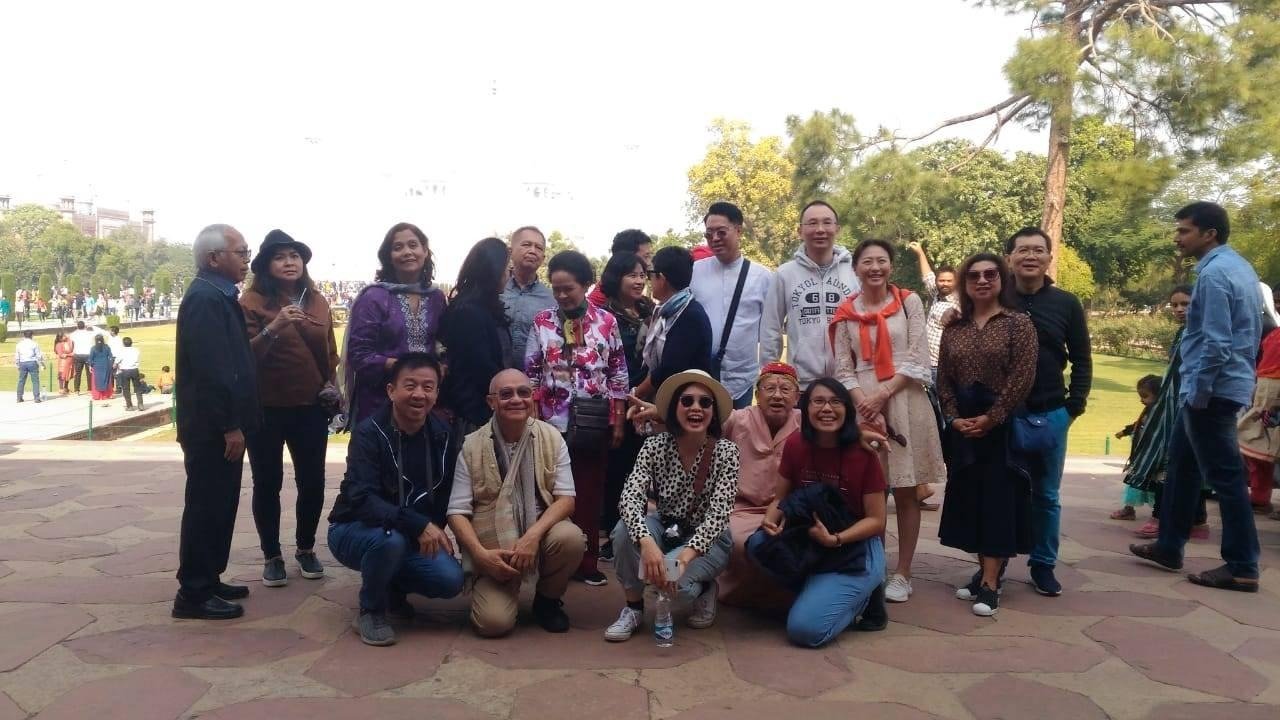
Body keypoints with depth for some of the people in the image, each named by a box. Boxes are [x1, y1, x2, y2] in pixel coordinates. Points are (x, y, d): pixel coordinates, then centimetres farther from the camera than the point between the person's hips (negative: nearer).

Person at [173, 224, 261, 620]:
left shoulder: (218, 295, 15)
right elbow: (211, 367, -24)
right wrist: (230, 425, -23)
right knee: (207, 506, -2)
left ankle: (208, 580, 27)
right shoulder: (205, 298, -17)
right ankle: (193, 593, 7)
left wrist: (236, 421, 21)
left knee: (219, 504, 16)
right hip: (212, 427, -10)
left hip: (221, 424, 10)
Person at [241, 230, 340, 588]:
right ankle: (271, 556, 20)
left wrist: (331, 386, 6)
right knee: (267, 483, 6)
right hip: (266, 409, -3)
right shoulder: (252, 302, -6)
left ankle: (305, 549, 27)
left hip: (311, 408, 4)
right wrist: (274, 327, -27)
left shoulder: (318, 301, 8)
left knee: (312, 482, 8)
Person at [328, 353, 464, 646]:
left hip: (416, 537, 5)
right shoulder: (369, 432, -21)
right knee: (391, 538, -37)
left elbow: (444, 493, 6)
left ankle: (394, 588, 15)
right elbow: (362, 499, -32)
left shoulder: (441, 434, -5)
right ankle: (371, 611, -8)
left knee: (450, 579, -19)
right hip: (355, 530, -4)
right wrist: (418, 525, -42)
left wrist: (434, 530, -12)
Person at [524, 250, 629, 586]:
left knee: (589, 492, 7)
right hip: (554, 420, 0)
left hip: (595, 421, 0)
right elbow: (531, 375, 3)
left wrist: (618, 421, 2)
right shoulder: (542, 322, 0)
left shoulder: (606, 322, 0)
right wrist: (533, 420, -2)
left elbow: (619, 375, 4)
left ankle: (587, 562, 17)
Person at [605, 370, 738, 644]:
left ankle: (703, 589, 7)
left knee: (671, 579, -30)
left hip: (707, 539, -2)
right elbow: (630, 497, -27)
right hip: (664, 529, 2)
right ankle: (634, 607, -5)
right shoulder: (655, 445, -15)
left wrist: (686, 555, -42)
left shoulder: (725, 451, -19)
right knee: (625, 530, -28)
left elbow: (718, 513, -26)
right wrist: (646, 542, -46)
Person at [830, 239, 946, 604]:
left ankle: (902, 574, 11)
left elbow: (918, 359, -2)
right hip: (863, 405, 1)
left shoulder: (909, 302, 5)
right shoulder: (846, 313, 8)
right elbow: (843, 369, 4)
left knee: (906, 491, 3)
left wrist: (883, 394, -12)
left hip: (905, 401, -1)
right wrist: (866, 405, -12)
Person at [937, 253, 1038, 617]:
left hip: (1002, 426, -5)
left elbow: (1023, 377, -12)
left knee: (998, 499, -3)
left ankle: (990, 583, 0)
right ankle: (986, 570, 22)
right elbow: (943, 379, 8)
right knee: (970, 499, 8)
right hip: (962, 428, 5)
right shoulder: (954, 328, 9)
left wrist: (990, 418, -16)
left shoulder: (1018, 323, -4)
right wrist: (954, 418, -7)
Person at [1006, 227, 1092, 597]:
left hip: (1051, 414, 2)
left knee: (1046, 495, 11)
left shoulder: (1066, 303, 3)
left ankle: (1043, 564, 24)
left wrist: (1074, 406, -1)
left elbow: (1081, 360, 8)